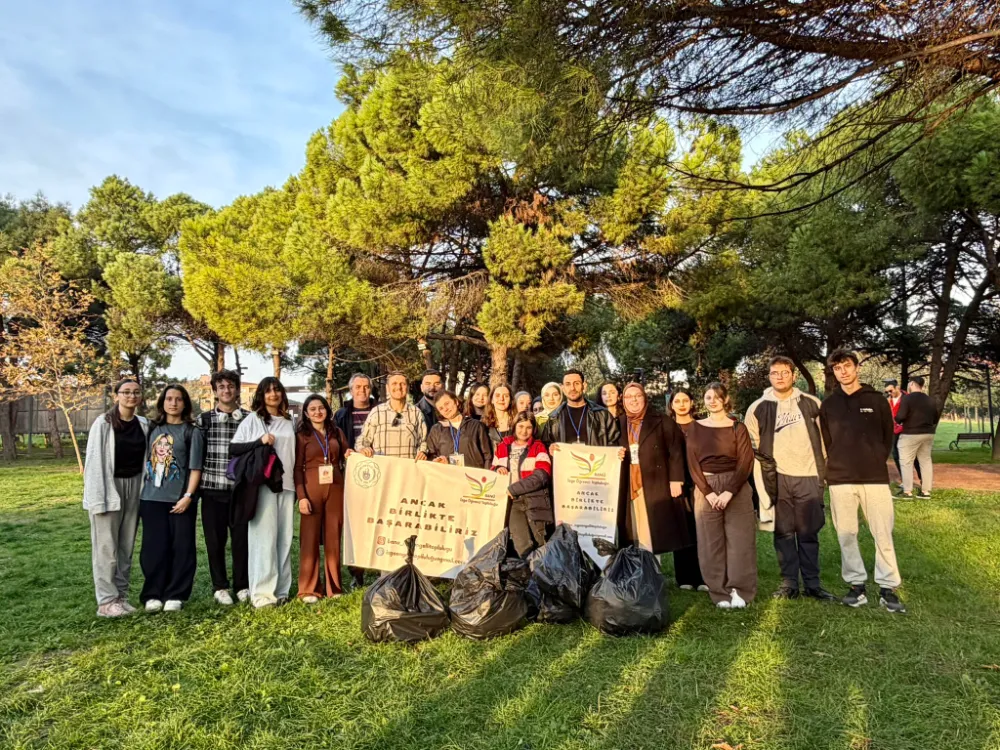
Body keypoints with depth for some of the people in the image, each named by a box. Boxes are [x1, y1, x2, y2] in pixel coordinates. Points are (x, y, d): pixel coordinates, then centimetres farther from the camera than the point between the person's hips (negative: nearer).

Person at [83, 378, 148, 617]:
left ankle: (121, 596, 20)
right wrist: (97, 497, -16)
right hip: (109, 487, -5)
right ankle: (106, 601, 7)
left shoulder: (144, 425, 5)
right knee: (106, 547, 0)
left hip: (134, 488, 5)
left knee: (126, 547, 11)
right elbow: (94, 461, -11)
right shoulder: (103, 423, -9)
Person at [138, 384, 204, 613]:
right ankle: (153, 594, 16)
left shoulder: (192, 432, 0)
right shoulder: (153, 429, 11)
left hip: (180, 499, -3)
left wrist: (188, 496, -13)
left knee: (181, 547, 2)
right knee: (153, 547, 4)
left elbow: (195, 468, -5)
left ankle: (175, 595, 12)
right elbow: (146, 461, 15)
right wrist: (142, 491, 9)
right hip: (152, 498, 3)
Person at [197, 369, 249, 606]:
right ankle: (220, 587, 20)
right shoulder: (204, 419, 3)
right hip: (213, 489, 0)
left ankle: (242, 586, 19)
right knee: (215, 540, 7)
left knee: (242, 539, 5)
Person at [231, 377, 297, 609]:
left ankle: (281, 590, 13)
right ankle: (262, 593, -2)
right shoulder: (252, 419, 3)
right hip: (262, 484, -4)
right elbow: (234, 448, -1)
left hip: (286, 484, 4)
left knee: (284, 538, 5)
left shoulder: (291, 422, 14)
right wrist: (259, 441, -16)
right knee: (264, 537, -6)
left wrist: (298, 485, 13)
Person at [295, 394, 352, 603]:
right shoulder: (302, 435, 1)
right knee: (310, 538, 1)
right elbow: (297, 468, -3)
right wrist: (301, 496, -11)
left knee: (333, 537, 7)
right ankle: (308, 589, 9)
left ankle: (333, 586, 17)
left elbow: (345, 458, 20)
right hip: (312, 489, -3)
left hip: (335, 489, 3)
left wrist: (351, 456, -4)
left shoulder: (337, 432, 12)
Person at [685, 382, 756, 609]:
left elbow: (746, 462, -6)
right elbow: (692, 463, 1)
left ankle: (739, 590, 12)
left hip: (736, 488, -1)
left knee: (739, 540, 0)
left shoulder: (738, 428, 1)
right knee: (711, 542, 3)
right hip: (705, 489, 2)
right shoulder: (696, 428, 6)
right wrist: (708, 492, -10)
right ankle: (720, 593, 11)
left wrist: (729, 492, -15)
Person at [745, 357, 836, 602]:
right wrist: (763, 476, 2)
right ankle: (789, 582, 14)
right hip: (777, 479, -1)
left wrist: (825, 469, 7)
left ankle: (812, 583, 16)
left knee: (809, 533, 7)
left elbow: (825, 438, 11)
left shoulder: (812, 404, 4)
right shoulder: (758, 408, 0)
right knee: (784, 532, 5)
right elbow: (751, 446, 6)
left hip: (808, 477, 1)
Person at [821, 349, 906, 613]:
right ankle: (857, 585, 16)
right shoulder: (828, 404, 6)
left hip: (875, 477, -1)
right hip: (840, 480, 1)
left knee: (883, 534, 1)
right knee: (846, 535, 5)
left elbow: (888, 436, 9)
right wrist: (836, 466, 4)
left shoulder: (876, 400, 3)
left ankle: (888, 588, 11)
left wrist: (876, 462, 5)